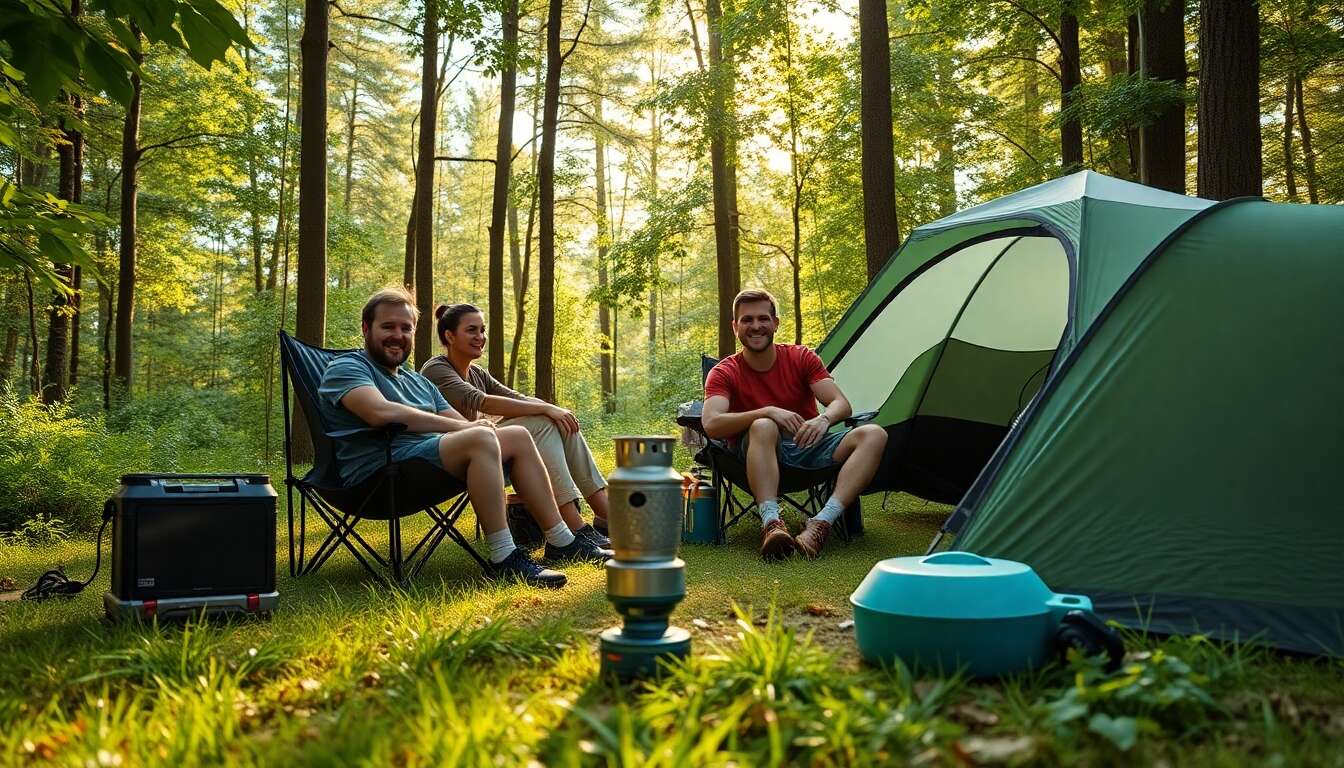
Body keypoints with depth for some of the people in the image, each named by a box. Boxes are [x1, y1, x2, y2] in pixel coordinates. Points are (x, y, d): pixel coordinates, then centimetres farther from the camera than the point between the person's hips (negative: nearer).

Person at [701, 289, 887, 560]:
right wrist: (767, 411, -34)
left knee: (874, 435, -21)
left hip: (807, 446, 3)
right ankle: (771, 524, -47)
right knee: (763, 426, -37)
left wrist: (823, 419, -32)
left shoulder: (801, 358, 3)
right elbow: (711, 424, -22)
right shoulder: (724, 374, -4)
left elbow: (841, 404, -6)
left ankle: (821, 523, -39)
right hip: (760, 453, -3)